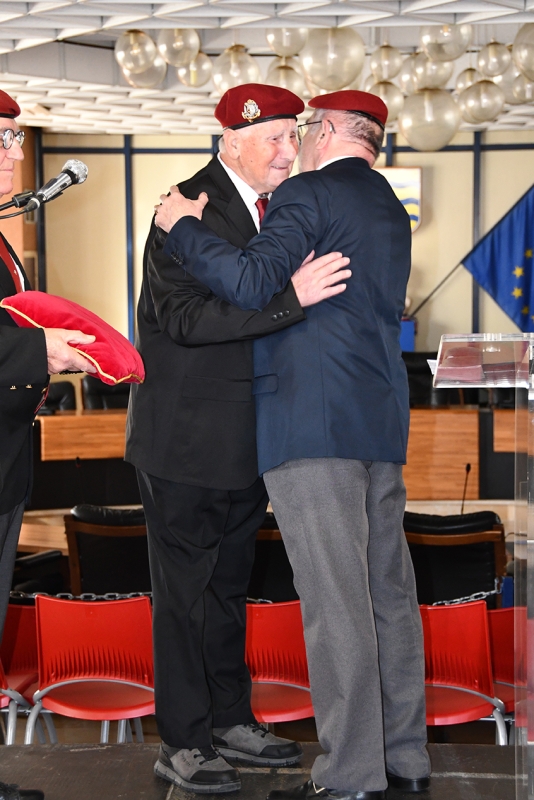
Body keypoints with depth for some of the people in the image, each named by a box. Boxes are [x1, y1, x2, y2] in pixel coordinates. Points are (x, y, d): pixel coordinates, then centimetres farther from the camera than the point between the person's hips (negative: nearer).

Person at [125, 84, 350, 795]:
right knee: (184, 589, 1)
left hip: (246, 439, 8)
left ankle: (230, 722, 29)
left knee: (229, 584, 17)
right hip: (186, 436, -8)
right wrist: (291, 297, -33)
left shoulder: (277, 208, 9)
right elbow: (187, 317, -27)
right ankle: (182, 743, 11)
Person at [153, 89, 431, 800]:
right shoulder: (390, 209, 22)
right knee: (389, 591, 11)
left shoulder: (309, 193, -5)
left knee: (335, 602, -7)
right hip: (383, 420, 9)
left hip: (314, 420, -9)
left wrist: (183, 228, -3)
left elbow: (254, 285, -17)